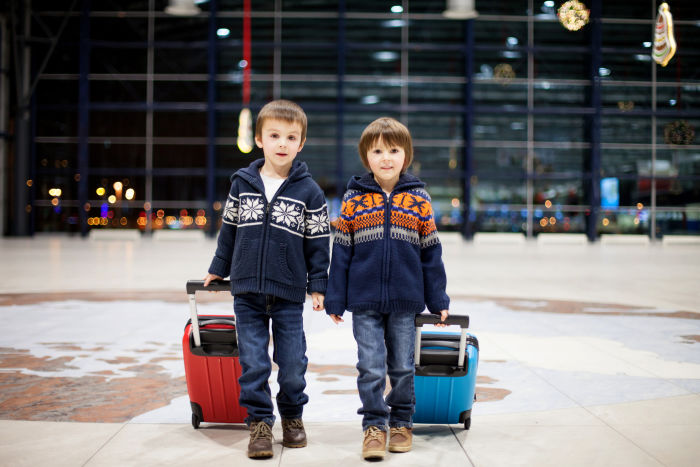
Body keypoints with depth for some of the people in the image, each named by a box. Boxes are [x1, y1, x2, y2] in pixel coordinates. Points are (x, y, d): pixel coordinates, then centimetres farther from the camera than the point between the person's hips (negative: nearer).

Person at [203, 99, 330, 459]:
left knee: (292, 364, 6)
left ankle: (292, 416, 28)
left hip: (289, 294, -1)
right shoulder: (242, 183, 3)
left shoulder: (309, 191, -2)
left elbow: (318, 243, 2)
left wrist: (318, 285, 0)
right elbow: (229, 230, 14)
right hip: (246, 292, 2)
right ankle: (259, 423, 17)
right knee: (253, 363, 4)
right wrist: (218, 269, 20)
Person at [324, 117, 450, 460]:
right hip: (364, 302, -1)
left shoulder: (418, 198, 1)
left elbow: (431, 252, 5)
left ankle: (401, 423, 29)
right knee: (371, 367, 2)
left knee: (403, 367, 12)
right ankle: (374, 426, 16)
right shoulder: (354, 198, 0)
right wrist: (335, 300, 1)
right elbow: (341, 251, 2)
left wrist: (438, 301, 4)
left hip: (405, 302, 1)